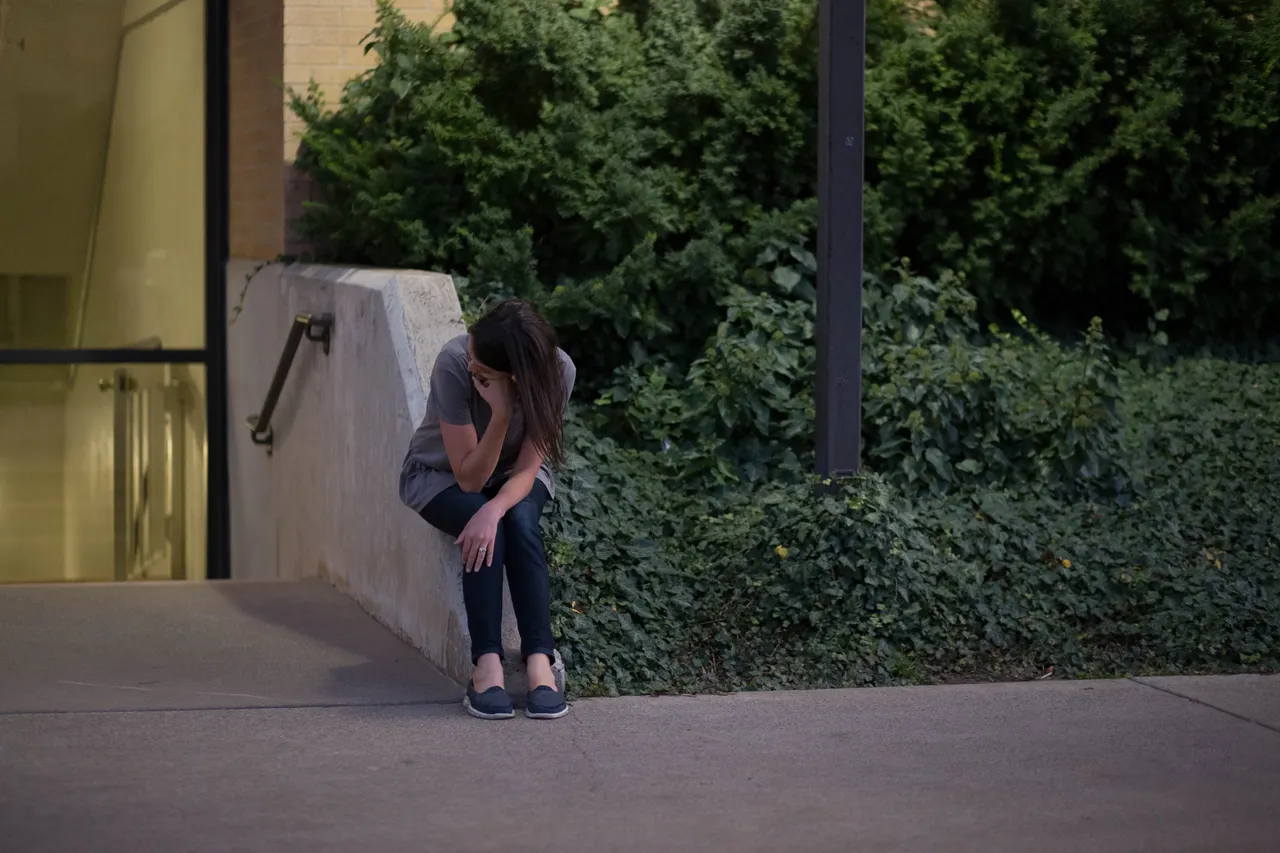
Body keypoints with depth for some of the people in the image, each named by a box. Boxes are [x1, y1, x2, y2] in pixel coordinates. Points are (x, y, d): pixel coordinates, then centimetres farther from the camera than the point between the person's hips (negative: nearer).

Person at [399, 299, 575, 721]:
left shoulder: (558, 370, -28)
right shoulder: (453, 363, -34)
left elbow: (528, 466, -23)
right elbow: (469, 478, -29)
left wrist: (495, 509, -42)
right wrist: (501, 413, -43)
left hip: (511, 475, 2)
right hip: (440, 474, -1)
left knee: (520, 521, -31)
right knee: (484, 533, -32)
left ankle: (540, 663, -35)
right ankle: (486, 666, -34)